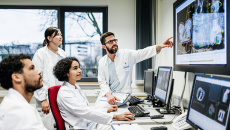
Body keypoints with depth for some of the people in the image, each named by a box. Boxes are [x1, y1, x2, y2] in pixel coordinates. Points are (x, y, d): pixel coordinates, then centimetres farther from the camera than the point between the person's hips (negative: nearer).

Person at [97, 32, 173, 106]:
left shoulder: (126, 54, -2)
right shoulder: (102, 62, 3)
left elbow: (142, 53, -14)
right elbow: (102, 82, -1)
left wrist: (160, 46, -32)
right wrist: (108, 94, -21)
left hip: (123, 95, -2)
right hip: (106, 95, 2)